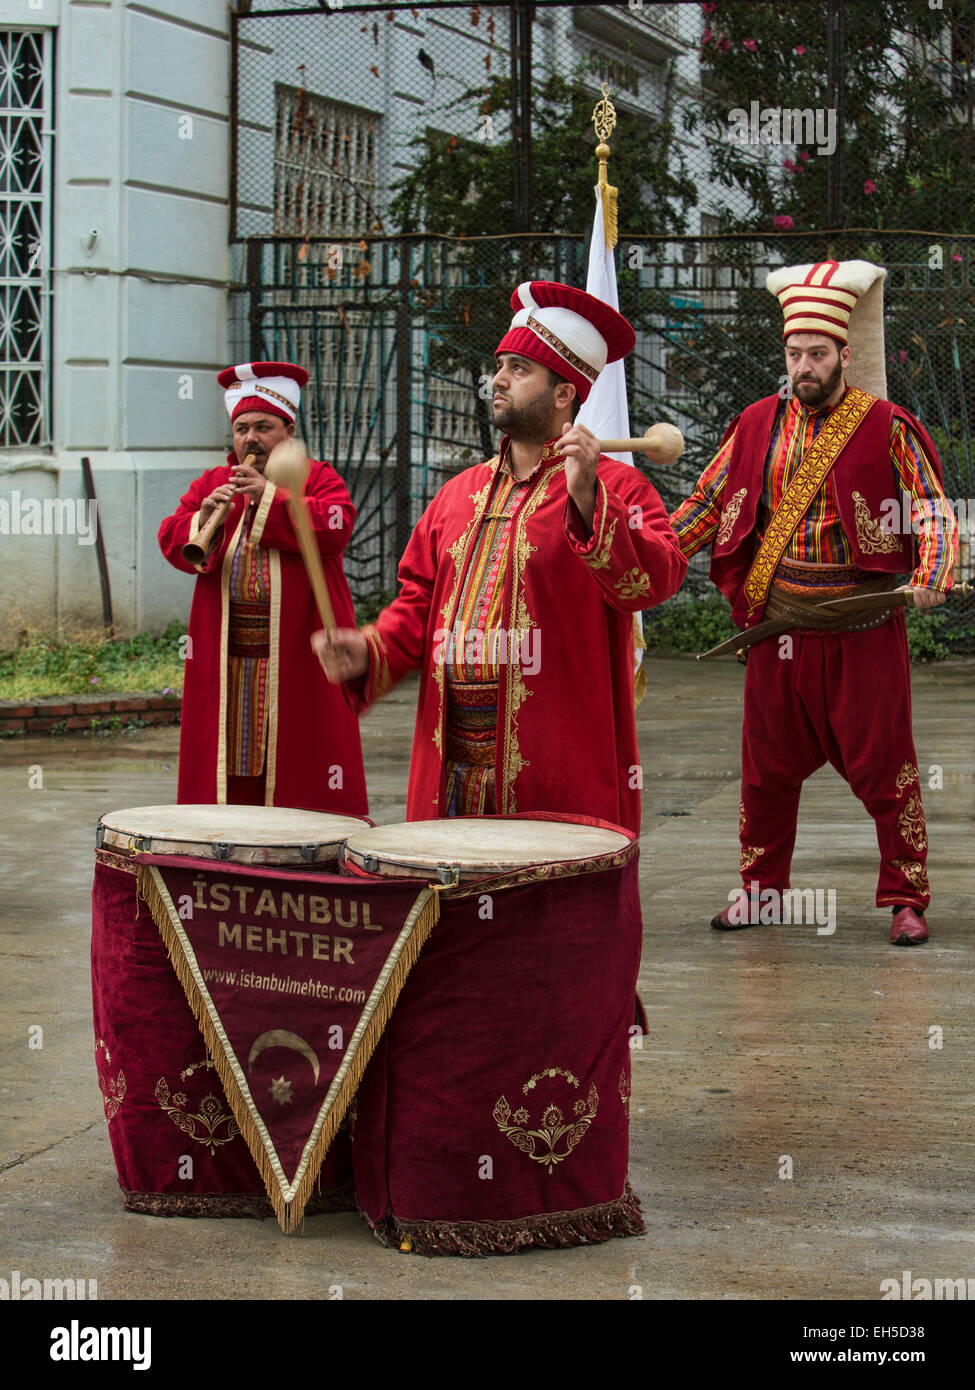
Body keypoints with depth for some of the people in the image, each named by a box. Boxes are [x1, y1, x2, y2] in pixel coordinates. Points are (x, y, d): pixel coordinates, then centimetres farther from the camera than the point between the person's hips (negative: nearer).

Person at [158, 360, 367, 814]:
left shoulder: (318, 478, 5)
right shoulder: (211, 484, 15)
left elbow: (334, 528, -14)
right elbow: (171, 541, 5)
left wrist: (269, 496, -18)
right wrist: (203, 519, -16)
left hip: (298, 657, -3)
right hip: (227, 664, 3)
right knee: (231, 768, 2)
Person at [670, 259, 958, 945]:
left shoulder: (886, 428, -3)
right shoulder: (758, 425, 9)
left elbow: (933, 510, -6)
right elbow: (709, 502, 15)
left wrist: (931, 576, -23)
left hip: (864, 629, -4)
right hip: (778, 627, 4)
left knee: (883, 764, -1)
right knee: (767, 765, 10)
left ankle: (907, 900, 9)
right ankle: (762, 889, 24)